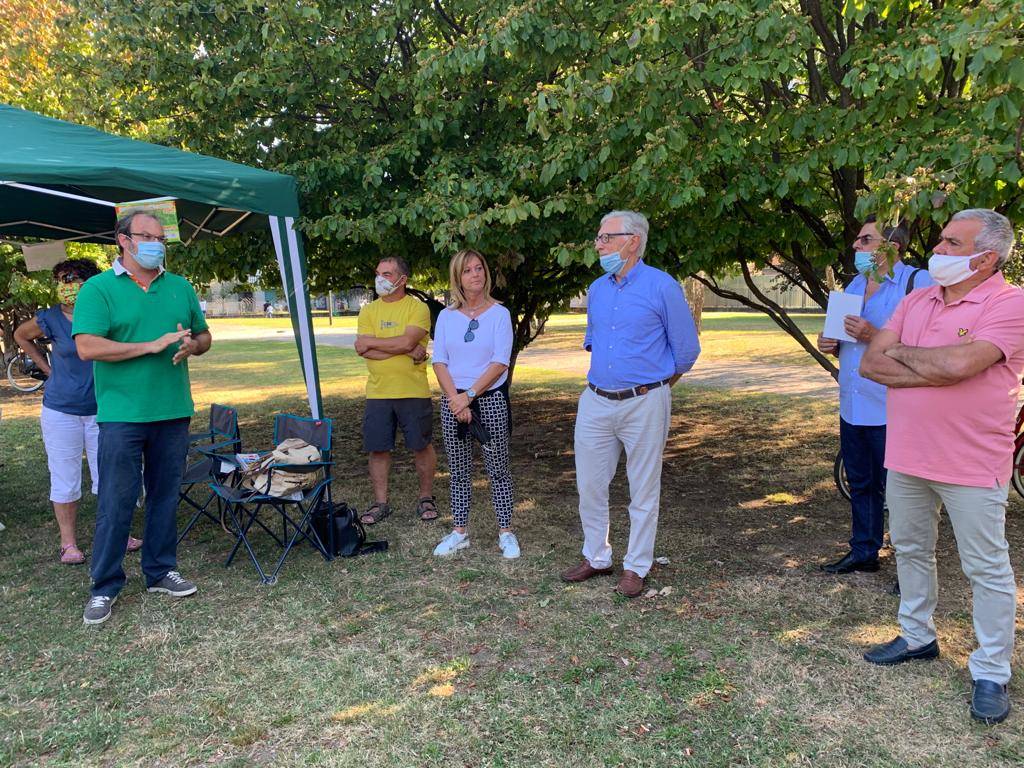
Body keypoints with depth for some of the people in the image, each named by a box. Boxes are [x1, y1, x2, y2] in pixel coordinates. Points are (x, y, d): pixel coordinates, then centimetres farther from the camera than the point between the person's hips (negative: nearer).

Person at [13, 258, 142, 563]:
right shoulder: (50, 319, -7)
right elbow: (20, 336, 13)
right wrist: (47, 367, 6)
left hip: (101, 409, 1)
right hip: (61, 412, -1)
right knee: (65, 478, 6)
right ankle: (68, 542, 17)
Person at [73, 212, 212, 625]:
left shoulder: (180, 287, 11)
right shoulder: (98, 288, -3)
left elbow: (204, 336, 18)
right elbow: (87, 347, -14)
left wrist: (191, 346, -6)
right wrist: (152, 346, -18)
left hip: (173, 413, 4)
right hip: (121, 416, -4)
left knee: (165, 496, 12)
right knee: (116, 502, 0)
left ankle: (160, 571, 26)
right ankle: (105, 586, 13)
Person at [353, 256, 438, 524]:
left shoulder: (418, 307, -4)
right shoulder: (368, 311, 8)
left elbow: (407, 341, -20)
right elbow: (363, 350, -6)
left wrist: (371, 342, -9)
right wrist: (406, 351, -15)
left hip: (414, 392, -3)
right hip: (377, 392, 4)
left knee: (422, 446, 7)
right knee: (378, 449, 7)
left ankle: (426, 497, 24)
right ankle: (380, 502, 21)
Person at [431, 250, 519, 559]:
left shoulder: (499, 313, -2)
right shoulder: (446, 316, 6)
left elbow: (500, 363, -10)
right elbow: (439, 362, 0)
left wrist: (469, 395, -15)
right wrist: (455, 400, -13)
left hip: (490, 399, -3)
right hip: (453, 400, 3)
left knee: (497, 469, 3)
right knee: (458, 470, 9)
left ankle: (506, 532, 12)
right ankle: (459, 531, 19)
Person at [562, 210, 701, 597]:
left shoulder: (662, 287, -9)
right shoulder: (596, 290, 9)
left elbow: (686, 349, -2)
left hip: (644, 403, -5)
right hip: (596, 402, 6)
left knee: (643, 490, 6)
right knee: (589, 484, 10)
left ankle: (636, 568, 19)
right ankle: (596, 557, 27)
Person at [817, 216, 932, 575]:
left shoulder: (918, 282, -11)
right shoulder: (854, 284, 15)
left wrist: (876, 336, -26)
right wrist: (832, 344, 4)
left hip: (891, 411, -8)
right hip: (852, 407, 8)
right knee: (860, 484, 18)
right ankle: (863, 552, 32)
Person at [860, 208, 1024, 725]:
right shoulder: (916, 300, 8)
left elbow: (960, 363, -27)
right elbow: (871, 363, -1)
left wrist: (901, 353, -9)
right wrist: (936, 369, -16)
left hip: (972, 464, -6)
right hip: (905, 455, 7)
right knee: (910, 551, 18)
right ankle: (917, 637, 36)